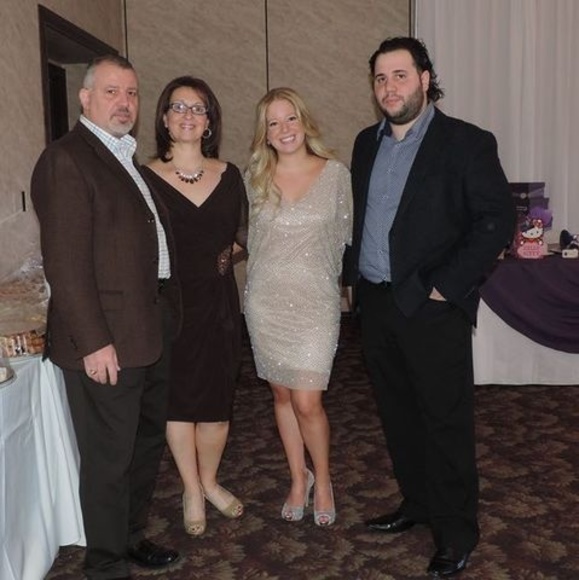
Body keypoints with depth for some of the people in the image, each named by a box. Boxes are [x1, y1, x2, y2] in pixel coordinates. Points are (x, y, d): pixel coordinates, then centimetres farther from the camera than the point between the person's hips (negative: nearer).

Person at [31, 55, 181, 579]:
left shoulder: (128, 158, 15)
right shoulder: (65, 161, -13)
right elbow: (65, 263, -18)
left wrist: (164, 317, 12)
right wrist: (93, 342, -21)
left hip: (150, 333, 9)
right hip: (106, 342, -9)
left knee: (147, 442, 21)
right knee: (109, 457, 5)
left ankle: (132, 536, 41)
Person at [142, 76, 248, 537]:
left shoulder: (228, 175, 5)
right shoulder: (147, 177, -4)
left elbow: (242, 235, 12)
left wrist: (225, 254, -5)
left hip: (218, 302, 2)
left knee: (217, 399, 8)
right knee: (179, 399, 8)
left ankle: (209, 482, 33)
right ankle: (192, 491, 27)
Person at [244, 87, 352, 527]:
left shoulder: (335, 174, -2)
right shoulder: (255, 178, 3)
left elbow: (346, 236, 5)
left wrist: (339, 281, 5)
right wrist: (265, 278, 8)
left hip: (315, 299, -2)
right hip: (267, 299, 3)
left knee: (307, 402, -5)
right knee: (282, 395, 12)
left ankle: (322, 482, 21)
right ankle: (298, 478, 32)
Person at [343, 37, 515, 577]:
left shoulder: (466, 142, -7)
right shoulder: (367, 143, 12)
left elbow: (497, 219, -12)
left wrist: (445, 286, -16)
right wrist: (352, 271, 9)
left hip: (431, 308, -6)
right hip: (376, 304, 6)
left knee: (446, 423, 5)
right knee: (397, 415, 17)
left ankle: (455, 532, 22)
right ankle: (417, 503, 36)